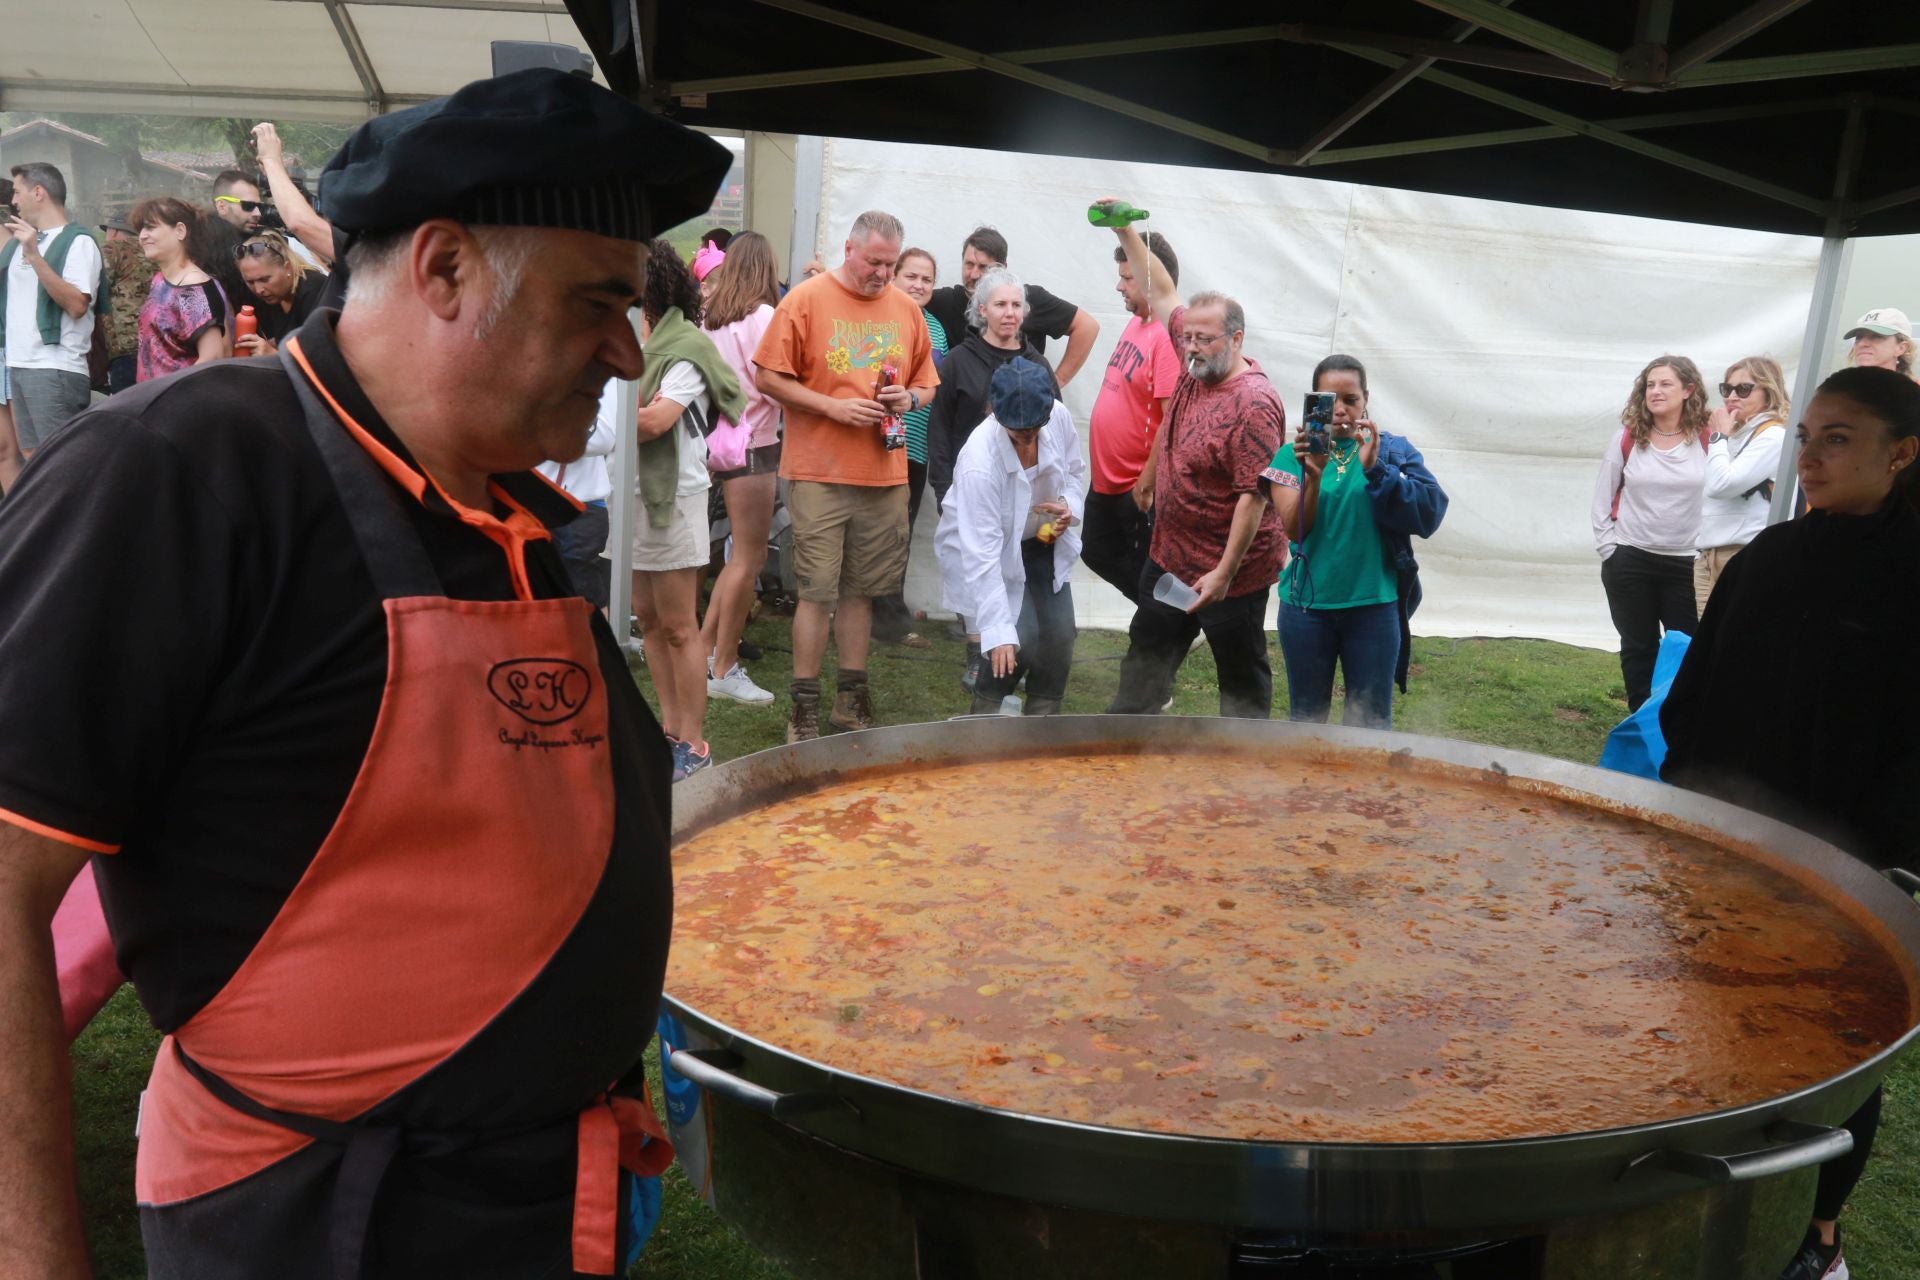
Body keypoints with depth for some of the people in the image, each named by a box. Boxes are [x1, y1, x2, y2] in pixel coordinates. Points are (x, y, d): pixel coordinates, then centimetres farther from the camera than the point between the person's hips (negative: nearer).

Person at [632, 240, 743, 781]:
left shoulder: (685, 348, -11)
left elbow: (655, 420, -22)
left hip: (673, 497, -7)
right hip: (630, 494, 7)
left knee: (678, 627, -1)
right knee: (649, 619, 13)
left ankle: (693, 742, 8)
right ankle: (670, 729, 24)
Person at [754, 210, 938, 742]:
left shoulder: (907, 309, 10)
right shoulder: (806, 299, -3)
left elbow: (928, 384, 19)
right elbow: (769, 377, -4)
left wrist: (909, 397, -4)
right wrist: (833, 406, -14)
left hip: (885, 474, 4)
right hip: (819, 472, -4)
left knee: (861, 589, 11)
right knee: (817, 591, -3)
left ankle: (851, 697, 22)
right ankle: (804, 706, 7)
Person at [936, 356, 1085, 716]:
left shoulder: (1059, 417, -19)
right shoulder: (979, 463, -35)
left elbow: (1075, 469, 6)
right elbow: (982, 555, -35)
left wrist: (1071, 505, -15)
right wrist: (998, 631, -36)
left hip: (1042, 542, 5)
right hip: (990, 551, -5)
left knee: (1059, 635, -3)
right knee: (1022, 639, -17)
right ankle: (984, 719, 7)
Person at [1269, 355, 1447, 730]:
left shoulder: (1394, 451, 0)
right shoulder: (1296, 454, 0)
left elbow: (1430, 513, -13)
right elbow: (1294, 532, -10)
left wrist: (1375, 469, -22)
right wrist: (1313, 475, -25)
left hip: (1374, 605, 0)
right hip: (1307, 605, 1)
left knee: (1371, 722, 8)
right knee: (1305, 717, 14)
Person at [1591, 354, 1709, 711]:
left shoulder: (1707, 441, -4)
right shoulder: (1626, 440, -1)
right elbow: (1602, 500, 5)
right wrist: (1608, 548, 0)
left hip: (1688, 563, -1)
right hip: (1629, 561, 1)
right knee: (1638, 648, 10)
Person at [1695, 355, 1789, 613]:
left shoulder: (1774, 436, -6)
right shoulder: (1737, 434, 20)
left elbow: (1722, 484, -15)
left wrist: (1719, 436, -4)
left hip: (1744, 558, -8)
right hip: (1709, 557, 8)